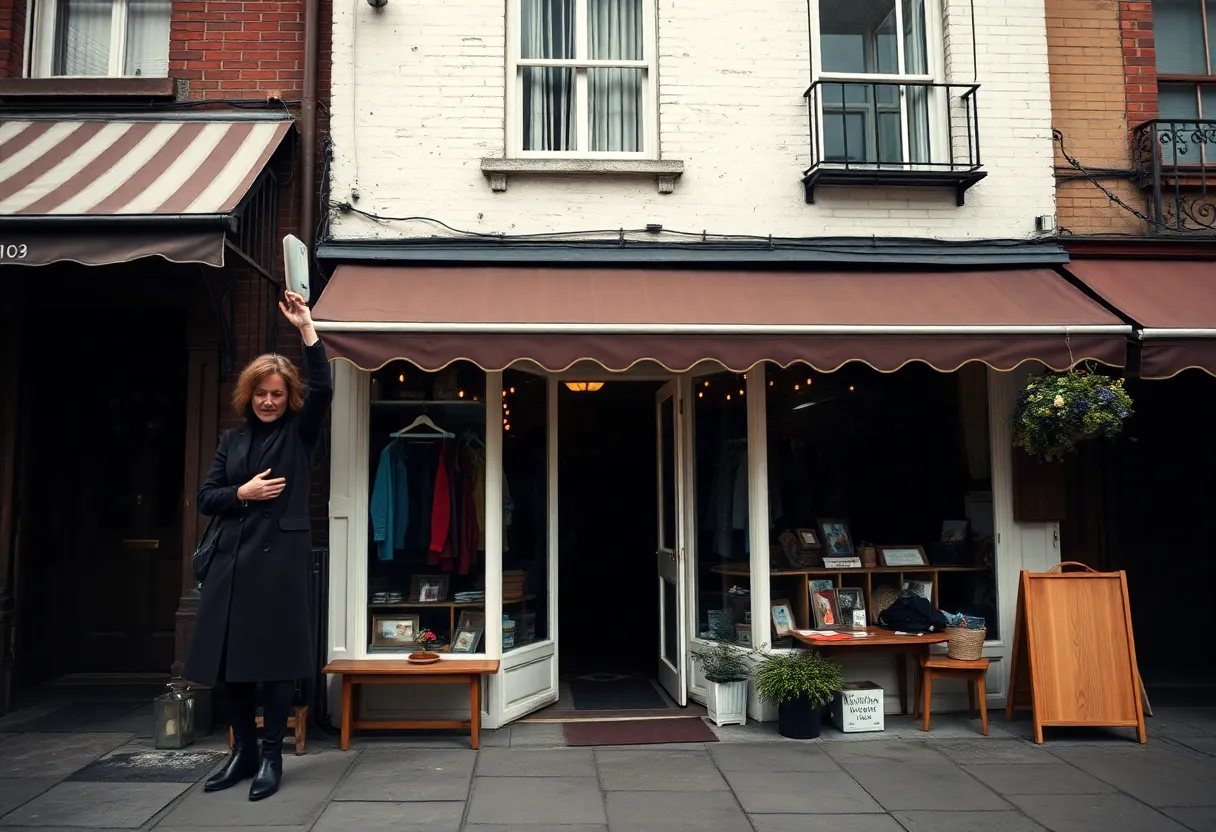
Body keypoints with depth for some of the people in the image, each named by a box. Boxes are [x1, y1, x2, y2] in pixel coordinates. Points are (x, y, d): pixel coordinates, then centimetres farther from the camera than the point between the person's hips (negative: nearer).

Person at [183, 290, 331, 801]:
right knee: (232, 657, 7)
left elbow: (323, 389, -13)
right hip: (234, 558, 4)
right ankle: (243, 751, 21)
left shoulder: (298, 434, 4)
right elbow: (205, 499, 12)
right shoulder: (232, 441, 14)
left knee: (276, 659, -2)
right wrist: (242, 493, -7)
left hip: (282, 557, -4)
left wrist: (306, 328, -15)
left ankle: (271, 756, 10)